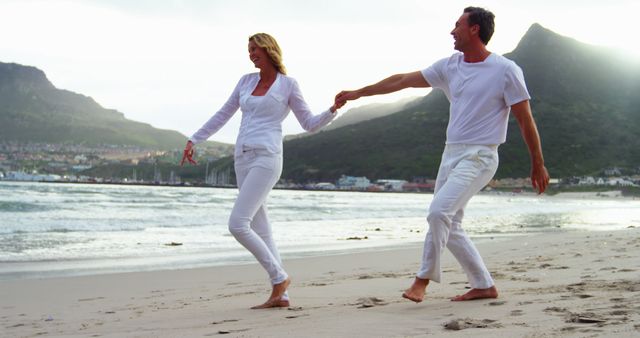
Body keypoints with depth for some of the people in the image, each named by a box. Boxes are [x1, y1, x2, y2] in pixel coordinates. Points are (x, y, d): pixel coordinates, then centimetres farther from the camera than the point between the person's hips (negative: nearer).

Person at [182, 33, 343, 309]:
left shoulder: (288, 84, 1)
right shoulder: (246, 81, 15)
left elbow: (310, 124, 3)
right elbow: (222, 116, 21)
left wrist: (332, 110, -14)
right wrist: (193, 140, 19)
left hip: (266, 159, -6)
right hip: (243, 159, 6)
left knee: (238, 225, -17)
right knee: (260, 231, 5)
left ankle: (279, 277, -2)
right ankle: (280, 295, 10)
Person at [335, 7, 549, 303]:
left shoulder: (505, 70, -8)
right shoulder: (450, 66, 8)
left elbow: (525, 120, -5)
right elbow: (403, 80, 13)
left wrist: (538, 165, -2)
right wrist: (358, 93, 15)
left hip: (479, 157, -7)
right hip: (451, 154, 7)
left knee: (439, 211, -23)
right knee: (448, 227, 7)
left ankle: (423, 278, -8)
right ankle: (484, 286, 18)